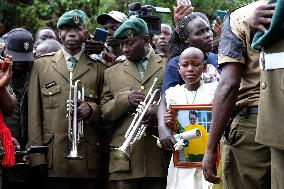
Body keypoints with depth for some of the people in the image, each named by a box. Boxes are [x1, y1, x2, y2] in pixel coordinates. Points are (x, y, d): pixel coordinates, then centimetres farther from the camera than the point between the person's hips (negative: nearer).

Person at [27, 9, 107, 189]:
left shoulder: (99, 69, 11)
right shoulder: (41, 65, 11)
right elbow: (34, 113, 6)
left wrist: (92, 109, -11)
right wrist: (37, 157, -3)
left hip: (89, 159, 0)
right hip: (54, 159, 0)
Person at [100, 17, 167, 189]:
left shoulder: (167, 68, 11)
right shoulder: (112, 73, 16)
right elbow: (104, 113, 10)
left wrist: (158, 112, -13)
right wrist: (125, 100, -8)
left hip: (159, 157, -1)